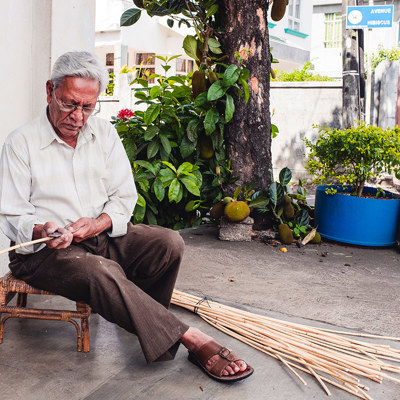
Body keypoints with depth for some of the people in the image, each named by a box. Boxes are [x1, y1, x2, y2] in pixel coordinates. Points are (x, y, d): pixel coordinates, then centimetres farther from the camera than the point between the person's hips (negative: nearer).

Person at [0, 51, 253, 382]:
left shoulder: (104, 133, 8)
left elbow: (125, 195, 6)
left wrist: (99, 223, -15)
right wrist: (41, 231, -27)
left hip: (104, 234, 5)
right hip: (46, 250, -4)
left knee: (169, 242, -19)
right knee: (103, 273, -35)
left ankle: (142, 320, 4)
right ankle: (190, 339, -30)